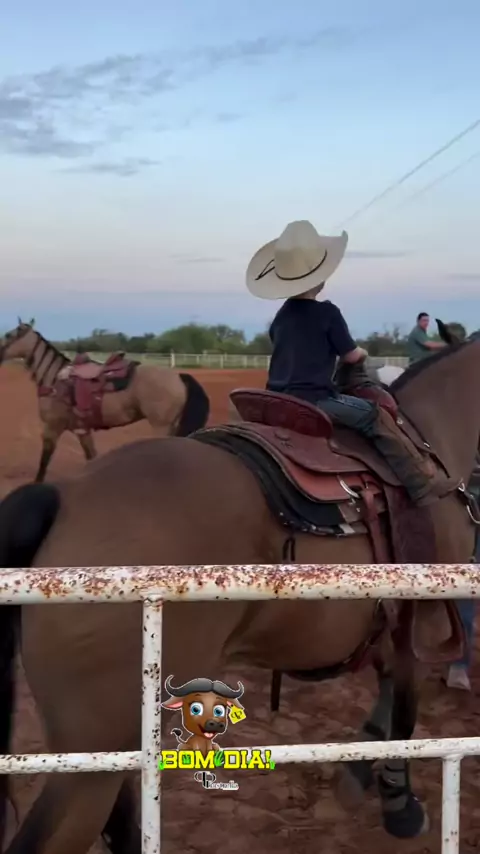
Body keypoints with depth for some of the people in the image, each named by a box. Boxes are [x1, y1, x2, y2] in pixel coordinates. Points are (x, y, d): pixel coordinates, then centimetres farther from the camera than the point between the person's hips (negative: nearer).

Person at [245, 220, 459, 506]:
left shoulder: (281, 315, 13)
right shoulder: (326, 312, -9)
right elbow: (351, 356, -3)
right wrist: (363, 353, 19)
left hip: (279, 401, 8)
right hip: (313, 400, -8)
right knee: (377, 417, -5)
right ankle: (422, 485, -10)